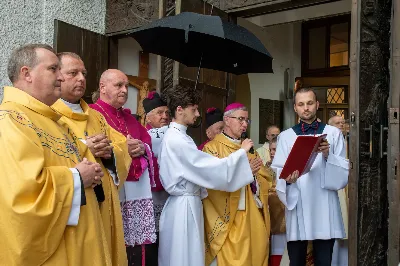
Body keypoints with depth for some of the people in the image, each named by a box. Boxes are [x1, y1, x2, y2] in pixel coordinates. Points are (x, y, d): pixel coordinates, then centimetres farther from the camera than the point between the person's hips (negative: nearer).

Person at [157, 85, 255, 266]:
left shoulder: (174, 136, 12)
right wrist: (242, 151, -10)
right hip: (185, 206, -10)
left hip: (184, 203, 10)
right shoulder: (177, 140, -19)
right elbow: (212, 168, -20)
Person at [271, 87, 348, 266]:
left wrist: (328, 156, -16)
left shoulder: (333, 133, 7)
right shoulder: (285, 136, 8)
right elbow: (279, 172, 2)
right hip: (297, 207, 0)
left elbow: (344, 172, 2)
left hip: (324, 208, 0)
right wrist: (288, 180, -20)